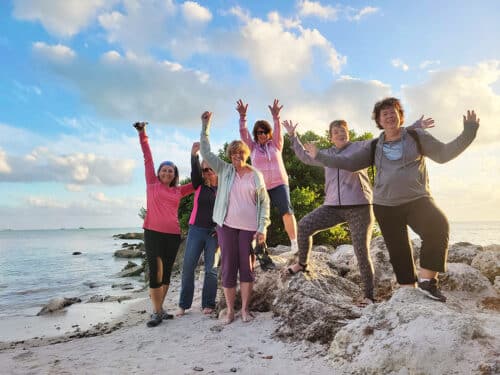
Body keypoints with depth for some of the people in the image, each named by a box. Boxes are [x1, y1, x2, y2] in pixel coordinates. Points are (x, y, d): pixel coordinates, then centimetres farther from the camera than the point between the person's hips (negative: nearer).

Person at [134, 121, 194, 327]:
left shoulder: (178, 191, 12)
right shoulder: (152, 184, 5)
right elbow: (148, 158, 4)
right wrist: (142, 134, 5)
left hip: (173, 235, 4)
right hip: (153, 233, -3)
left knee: (166, 273, 9)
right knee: (155, 272, -5)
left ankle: (159, 308, 21)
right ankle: (157, 312, 5)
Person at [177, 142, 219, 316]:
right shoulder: (199, 186, 6)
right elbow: (194, 171, -13)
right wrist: (194, 153, -31)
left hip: (214, 232, -2)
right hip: (196, 230, 2)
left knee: (211, 269, 2)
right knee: (188, 267, 0)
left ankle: (208, 304, 13)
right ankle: (183, 304, 11)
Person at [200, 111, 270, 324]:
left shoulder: (256, 175, 5)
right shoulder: (224, 170, 7)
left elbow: (264, 202, 4)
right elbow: (206, 152, 0)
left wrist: (262, 228, -4)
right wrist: (205, 126, -5)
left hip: (249, 227, 0)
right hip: (227, 225, 1)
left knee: (247, 267, 3)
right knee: (228, 267, 3)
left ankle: (245, 309, 16)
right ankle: (230, 310, 15)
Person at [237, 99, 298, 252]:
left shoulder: (276, 144, 11)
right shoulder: (252, 147, 12)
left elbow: (278, 132, -6)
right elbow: (244, 133, -1)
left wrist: (275, 116, -24)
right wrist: (243, 116, -16)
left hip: (279, 184, -1)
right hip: (260, 187, 1)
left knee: (287, 212, -17)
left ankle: (295, 244, -12)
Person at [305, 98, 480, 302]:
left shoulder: (417, 137, 7)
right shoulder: (374, 147, 11)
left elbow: (444, 153, 6)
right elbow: (349, 163, 10)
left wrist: (468, 133, -5)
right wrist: (319, 156, 6)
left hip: (416, 200, -2)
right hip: (385, 205, 2)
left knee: (438, 227, -29)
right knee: (398, 249, 4)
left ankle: (426, 279, -19)